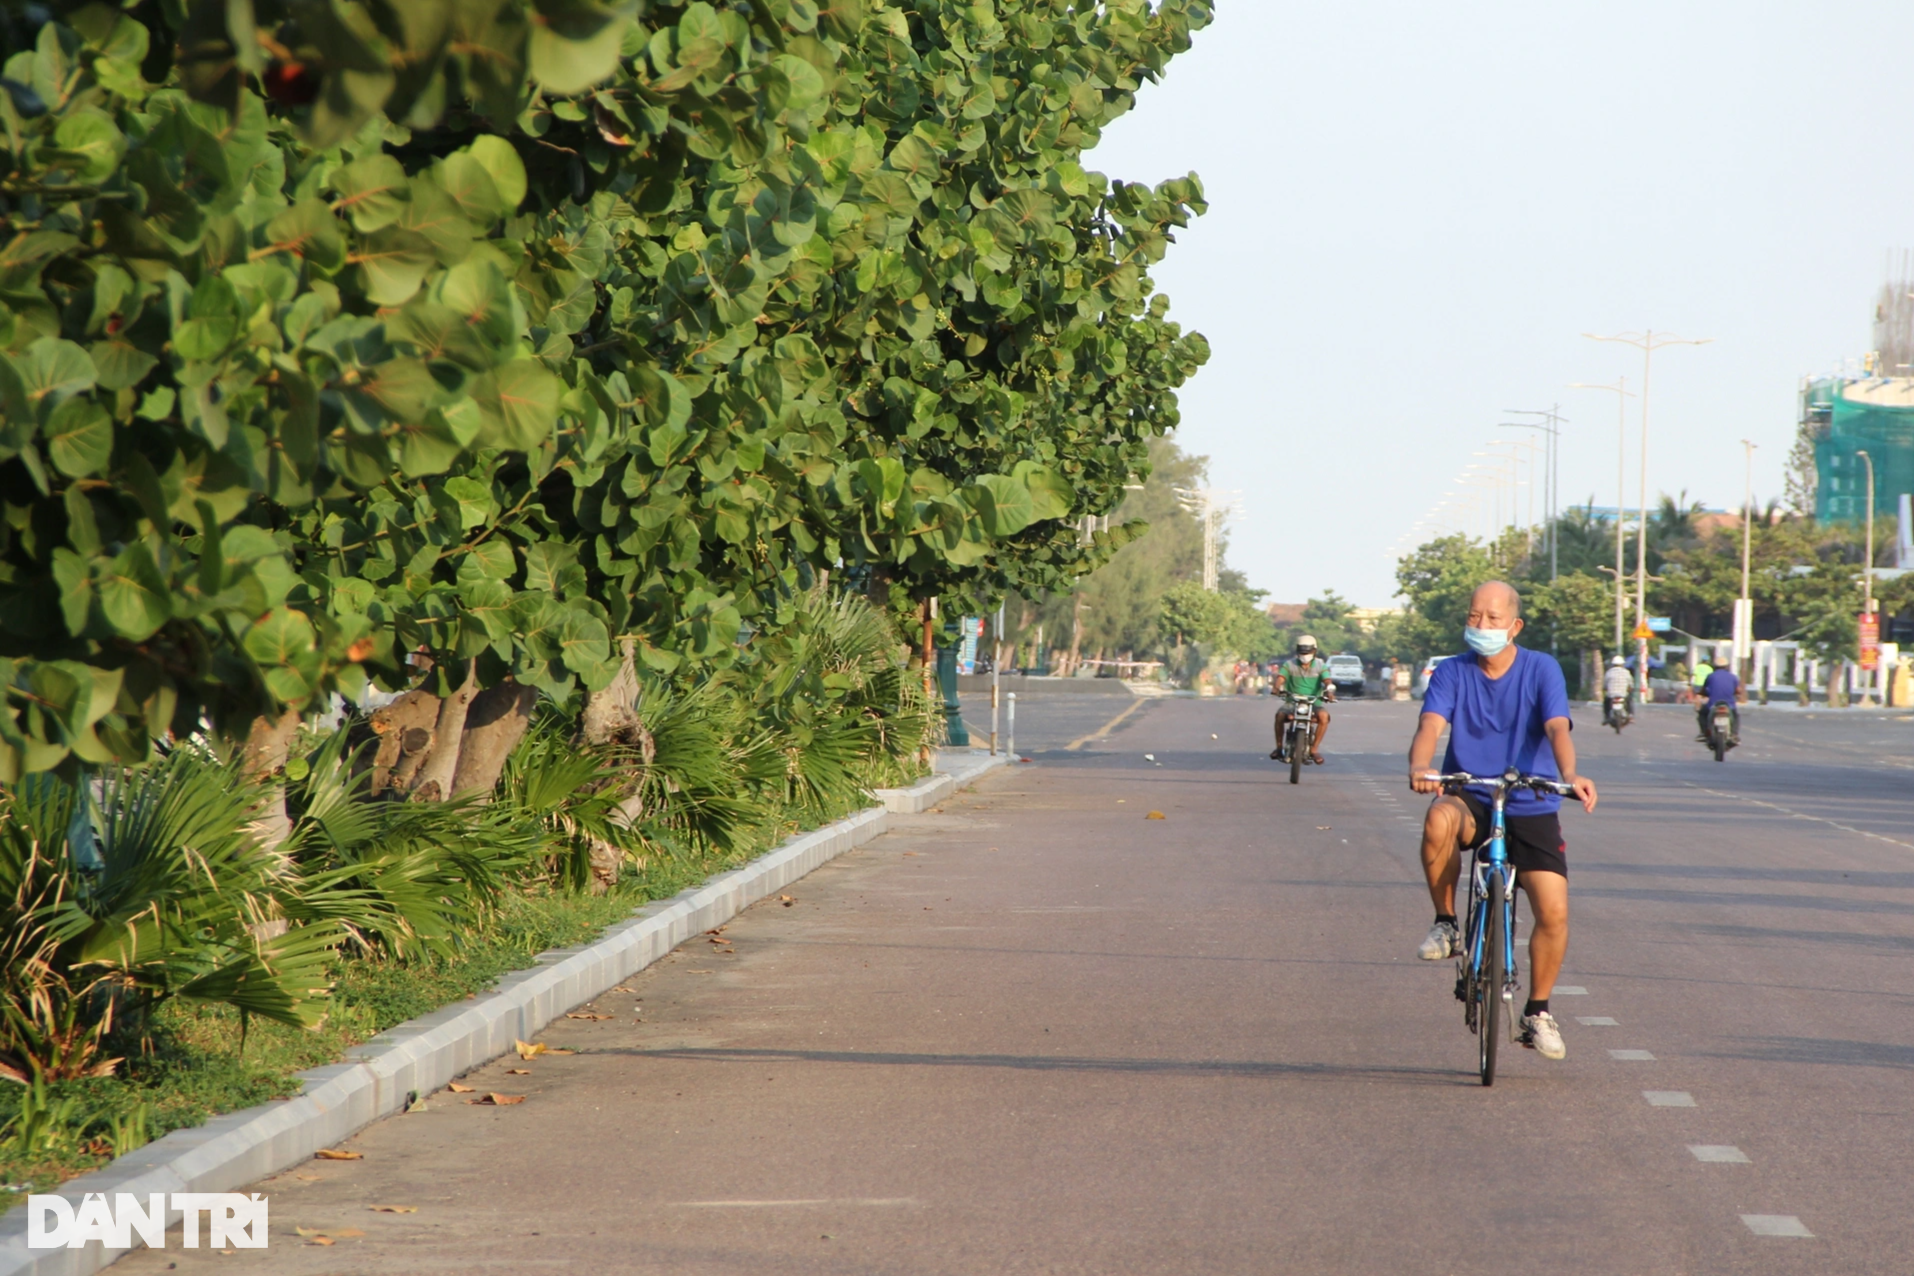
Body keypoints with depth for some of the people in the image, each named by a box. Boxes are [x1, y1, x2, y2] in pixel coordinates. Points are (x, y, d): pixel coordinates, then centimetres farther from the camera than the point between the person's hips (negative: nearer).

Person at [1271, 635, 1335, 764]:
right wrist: (1279, 687, -37)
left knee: (1324, 716, -32)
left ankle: (1314, 749, -18)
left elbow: (1327, 681, -13)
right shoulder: (1289, 665, 3)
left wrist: (1329, 692, -36)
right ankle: (1279, 746, -11)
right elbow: (1280, 678, -13)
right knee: (1280, 715, -30)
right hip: (1292, 702, 0)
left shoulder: (1320, 666, 3)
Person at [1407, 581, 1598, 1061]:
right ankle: (1446, 924, -14)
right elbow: (1430, 726, -18)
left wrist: (1570, 775, -40)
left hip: (1531, 808, 0)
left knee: (1554, 912, -14)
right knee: (1440, 819, -37)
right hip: (1471, 800, 0)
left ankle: (1538, 1012, 11)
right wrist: (1419, 767, -41)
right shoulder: (1452, 673, -2)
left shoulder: (1541, 670, -5)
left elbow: (1557, 728, -19)